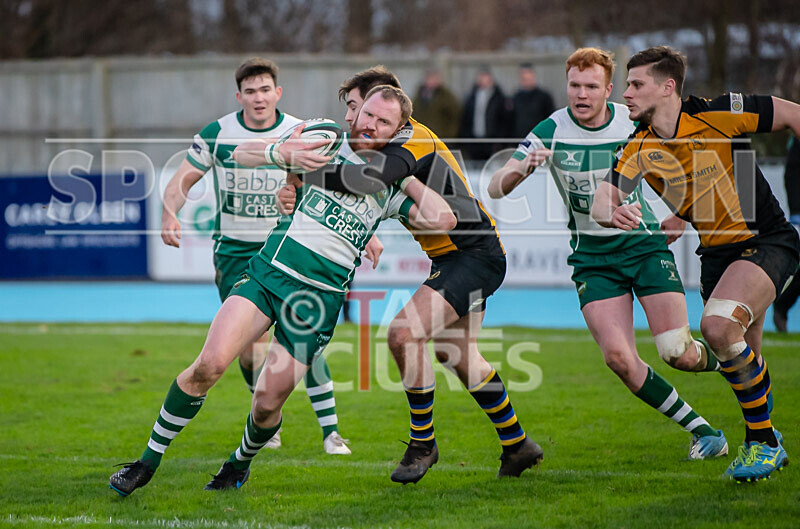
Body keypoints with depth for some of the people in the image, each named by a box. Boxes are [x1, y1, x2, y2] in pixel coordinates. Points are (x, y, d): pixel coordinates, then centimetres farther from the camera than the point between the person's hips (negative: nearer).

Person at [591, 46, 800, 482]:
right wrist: (614, 213, -35)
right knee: (741, 357, 10)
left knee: (718, 325, -27)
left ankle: (763, 440, -13)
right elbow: (601, 201, -11)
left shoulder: (719, 114, -16)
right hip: (716, 252, 6)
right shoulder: (640, 147, -2)